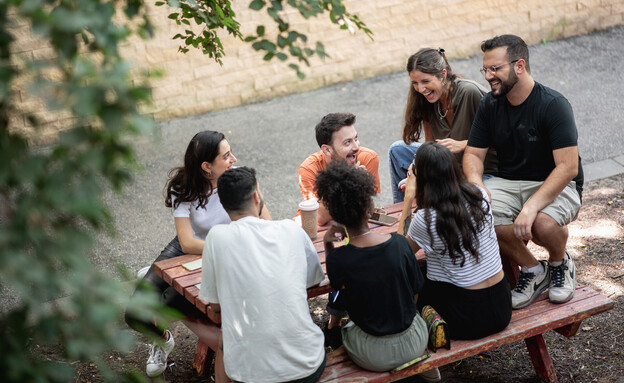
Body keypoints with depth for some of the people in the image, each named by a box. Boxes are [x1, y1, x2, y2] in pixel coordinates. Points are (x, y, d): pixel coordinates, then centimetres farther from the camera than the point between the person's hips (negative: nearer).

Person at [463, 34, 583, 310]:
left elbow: (568, 167, -23)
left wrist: (531, 207, -34)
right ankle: (532, 270, -3)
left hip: (555, 185, -5)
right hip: (509, 182, 5)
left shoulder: (553, 105, -17)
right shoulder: (490, 104, 0)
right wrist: (477, 187, -19)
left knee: (543, 223, -38)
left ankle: (560, 263, 2)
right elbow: (473, 154, 5)